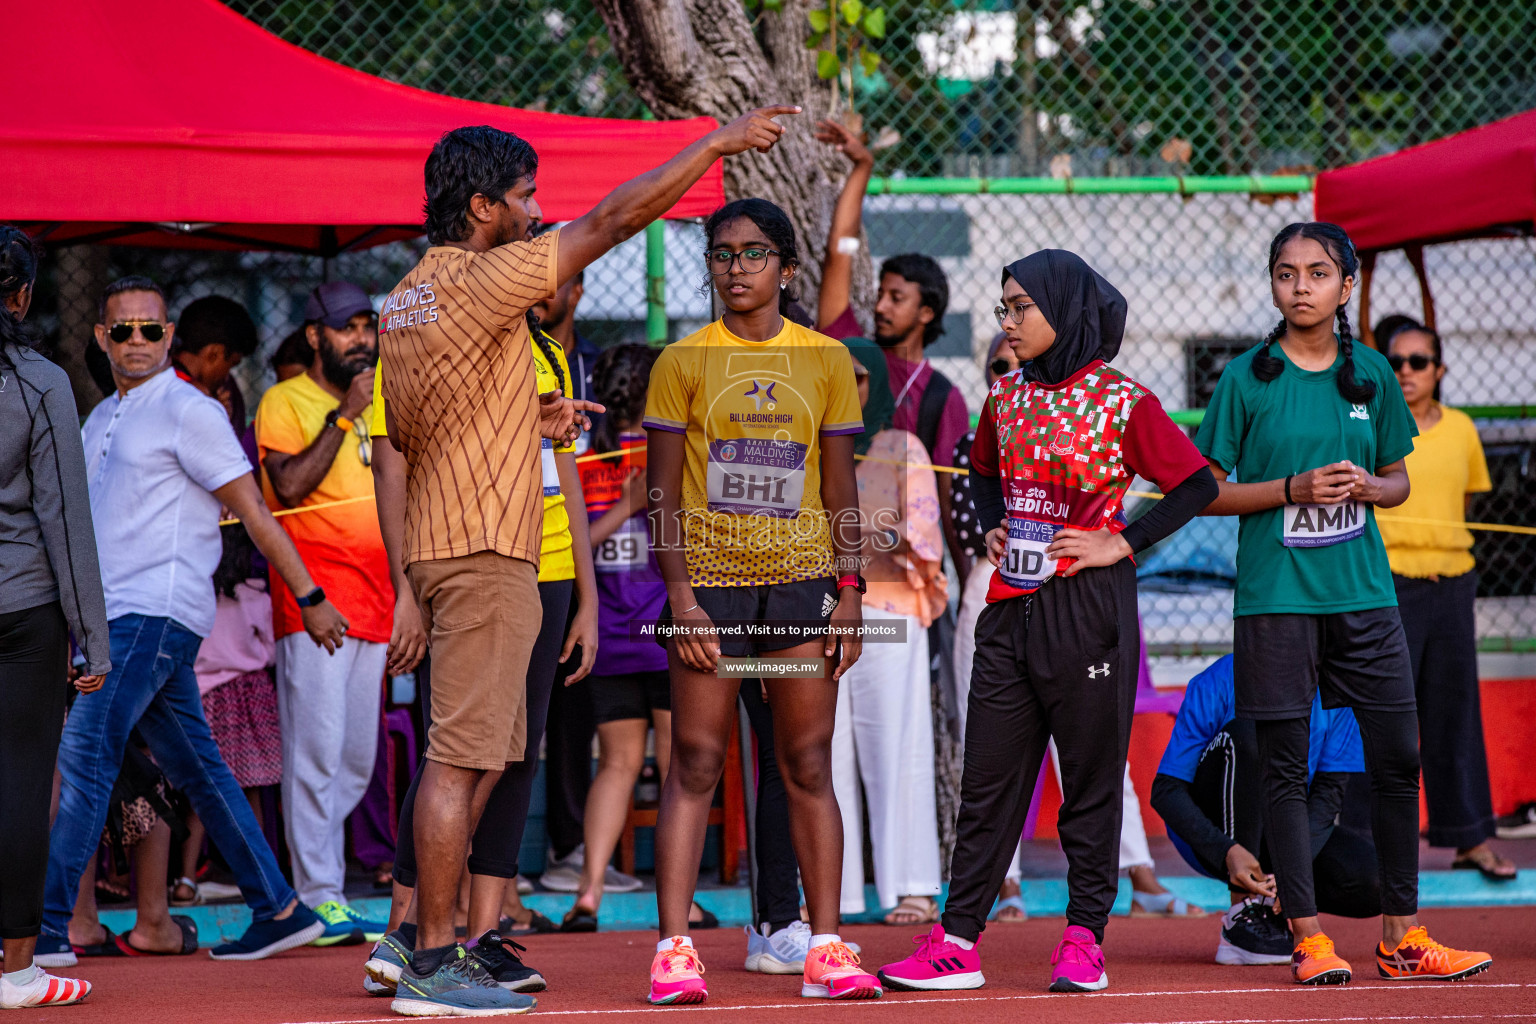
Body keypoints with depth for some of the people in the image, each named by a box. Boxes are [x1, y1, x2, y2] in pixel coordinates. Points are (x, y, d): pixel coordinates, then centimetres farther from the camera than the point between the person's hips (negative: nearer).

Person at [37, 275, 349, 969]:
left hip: (158, 612, -8)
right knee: (195, 767, 9)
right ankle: (279, 911, 14)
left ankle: (47, 928, -17)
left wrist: (310, 598, -6)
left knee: (84, 755, -15)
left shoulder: (189, 413, -5)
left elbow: (253, 512, -6)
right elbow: (78, 524, 27)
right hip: (116, 617, 8)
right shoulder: (99, 422, 20)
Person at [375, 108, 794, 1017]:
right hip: (484, 552, -10)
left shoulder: (409, 297, 14)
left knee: (482, 758, 13)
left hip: (449, 547, 10)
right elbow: (611, 222, -13)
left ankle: (431, 944, 16)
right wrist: (718, 142, -7)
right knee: (462, 757, -8)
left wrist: (531, 421, 19)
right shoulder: (478, 282, -14)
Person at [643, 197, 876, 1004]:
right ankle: (673, 948, -1)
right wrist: (679, 594, -8)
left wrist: (848, 588, 2)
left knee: (809, 766, 2)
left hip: (801, 582, 1)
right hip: (709, 582, -1)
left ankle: (825, 948, 6)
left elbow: (839, 486, 10)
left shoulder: (826, 360, 7)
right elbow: (663, 491, 1)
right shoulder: (682, 361, 3)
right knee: (695, 765, -2)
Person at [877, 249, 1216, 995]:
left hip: (1088, 605, -5)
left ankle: (1084, 938, 10)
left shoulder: (1120, 402, -7)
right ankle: (958, 940, 7)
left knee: (1090, 778, 3)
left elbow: (1197, 485, -7)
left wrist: (1121, 544, -11)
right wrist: (991, 528, 10)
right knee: (988, 775, 5)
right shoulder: (1006, 397, 10)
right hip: (1011, 605, 6)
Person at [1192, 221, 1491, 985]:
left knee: (1398, 756, 3)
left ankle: (1400, 935, 12)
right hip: (1274, 596, -3)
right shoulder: (1246, 378, -2)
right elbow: (1206, 492, -1)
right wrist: (1295, 489, -14)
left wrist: (1367, 486, -6)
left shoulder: (1372, 374, 8)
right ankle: (1308, 937, 6)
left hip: (1364, 592, 3)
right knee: (1285, 766, -1)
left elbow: (1399, 481, 16)